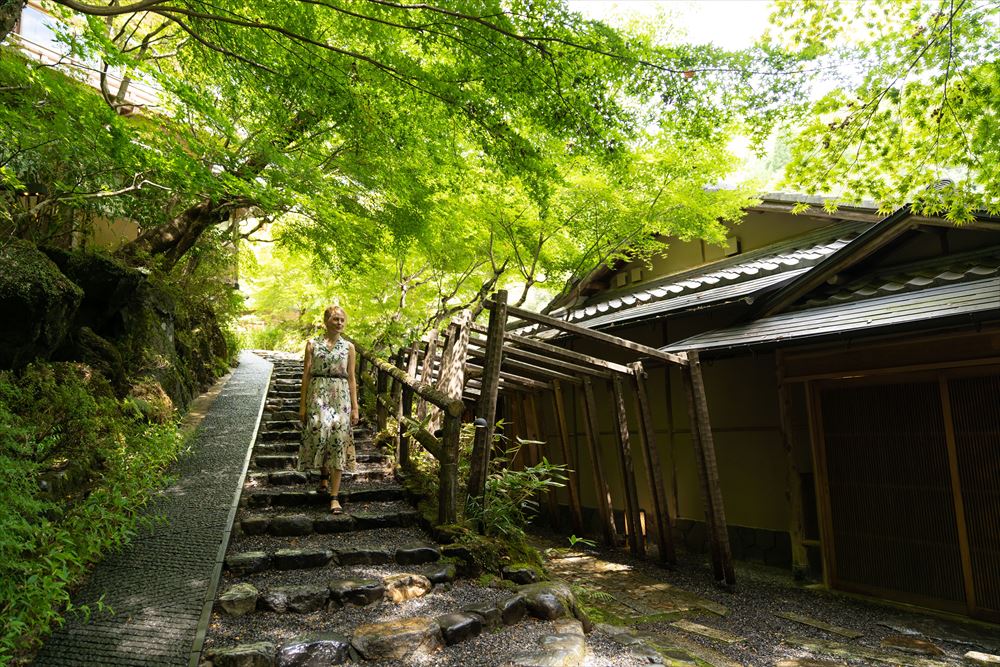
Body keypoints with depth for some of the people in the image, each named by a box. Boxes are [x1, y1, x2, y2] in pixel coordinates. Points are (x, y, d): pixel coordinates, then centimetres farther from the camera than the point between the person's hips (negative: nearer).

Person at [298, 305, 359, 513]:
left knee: (338, 440, -6)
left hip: (341, 397, 0)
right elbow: (306, 375, 5)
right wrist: (303, 404, 0)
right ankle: (324, 473, 20)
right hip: (318, 395, 0)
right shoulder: (313, 344, 6)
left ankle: (334, 497, -3)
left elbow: (351, 379, 9)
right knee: (319, 432, -13)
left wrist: (355, 407, 5)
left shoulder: (348, 347, 8)